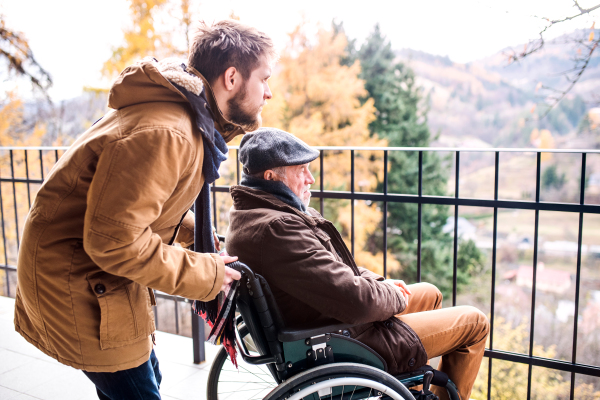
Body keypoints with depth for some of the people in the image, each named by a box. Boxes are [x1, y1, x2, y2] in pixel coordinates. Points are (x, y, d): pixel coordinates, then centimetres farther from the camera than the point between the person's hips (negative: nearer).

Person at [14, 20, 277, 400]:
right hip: (76, 281, -10)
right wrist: (205, 274, -21)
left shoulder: (190, 119, 4)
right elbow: (114, 241, -31)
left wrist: (194, 233, 3)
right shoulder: (165, 134, -30)